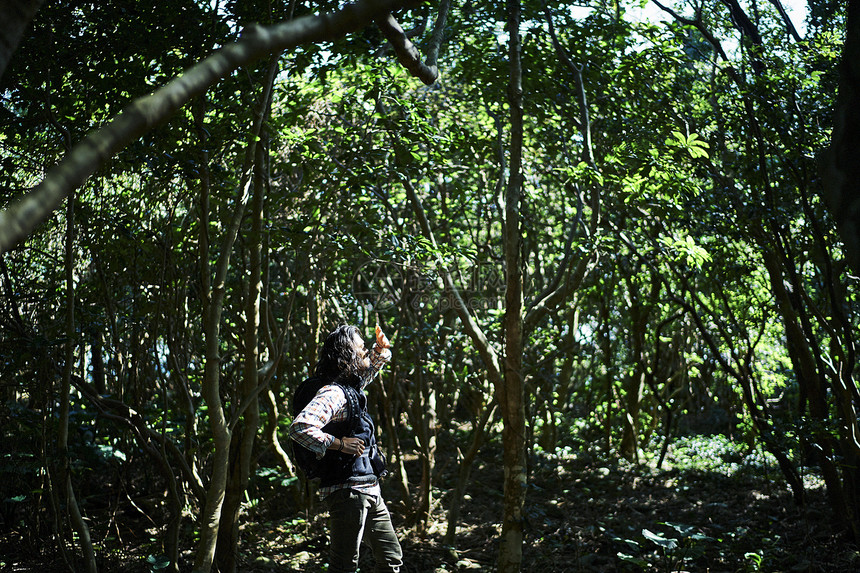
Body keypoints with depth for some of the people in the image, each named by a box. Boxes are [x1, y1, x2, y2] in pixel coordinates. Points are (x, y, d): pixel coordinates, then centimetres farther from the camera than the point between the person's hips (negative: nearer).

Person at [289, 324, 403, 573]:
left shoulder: (352, 386, 13)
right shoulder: (333, 393, -16)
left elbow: (369, 368, 35)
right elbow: (299, 427, -31)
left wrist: (381, 349, 16)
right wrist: (339, 443, -23)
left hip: (370, 490, 10)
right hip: (347, 490, -10)